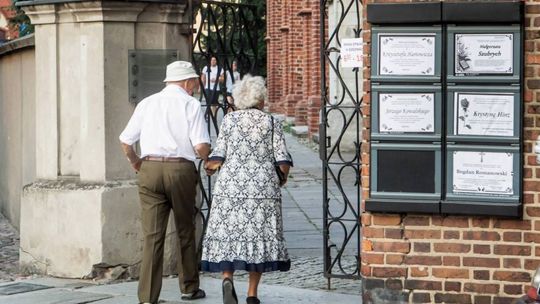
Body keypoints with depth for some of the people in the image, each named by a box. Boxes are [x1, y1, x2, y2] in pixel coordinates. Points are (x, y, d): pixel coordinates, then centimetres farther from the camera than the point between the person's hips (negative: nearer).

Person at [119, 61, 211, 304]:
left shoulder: (147, 103, 12)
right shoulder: (191, 105, 1)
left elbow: (125, 141, 9)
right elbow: (201, 147, -8)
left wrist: (135, 163, 26)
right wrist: (206, 157, 14)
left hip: (149, 168, 2)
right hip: (180, 168, -2)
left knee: (152, 235, -1)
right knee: (185, 231, 15)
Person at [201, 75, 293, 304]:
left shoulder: (229, 120, 3)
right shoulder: (271, 123, 3)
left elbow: (218, 156, -2)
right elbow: (283, 160, -2)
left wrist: (209, 166, 19)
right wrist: (283, 178, 18)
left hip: (231, 186, 0)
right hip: (263, 189, 0)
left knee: (228, 233, 4)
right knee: (259, 234, 6)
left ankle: (227, 279, -20)